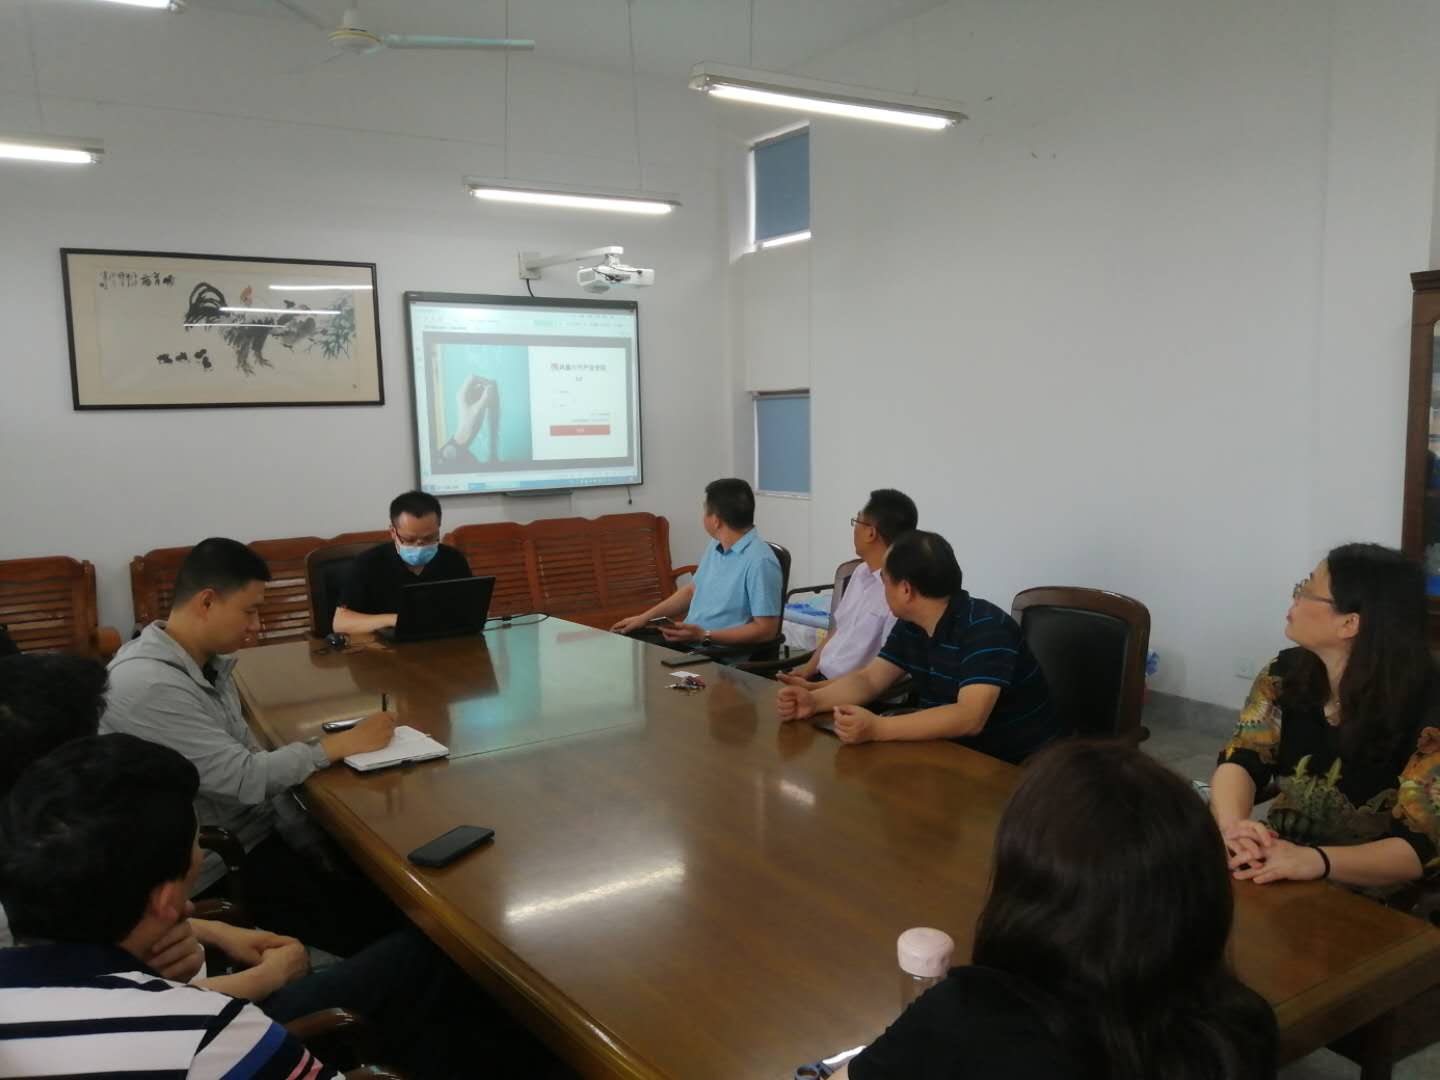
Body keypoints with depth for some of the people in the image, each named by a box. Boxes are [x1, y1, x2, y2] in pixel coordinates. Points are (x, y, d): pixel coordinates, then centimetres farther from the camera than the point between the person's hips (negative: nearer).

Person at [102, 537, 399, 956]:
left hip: (256, 832, 8)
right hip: (217, 866, -8)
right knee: (373, 925, -10)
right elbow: (245, 779, -25)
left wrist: (316, 851, 0)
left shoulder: (208, 663, 3)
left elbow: (253, 763, 5)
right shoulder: (147, 685, -25)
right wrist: (341, 744, -15)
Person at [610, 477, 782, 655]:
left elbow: (766, 630, -21)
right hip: (685, 641, 9)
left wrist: (704, 636, -24)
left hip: (723, 655, -9)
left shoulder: (759, 561, -20)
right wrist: (645, 617, 15)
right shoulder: (716, 547, 10)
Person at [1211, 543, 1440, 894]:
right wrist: (1233, 825, -31)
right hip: (1280, 880, 4)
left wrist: (1314, 860, -37)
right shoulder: (1285, 673, -1)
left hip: (1369, 902, -4)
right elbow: (1239, 761, -9)